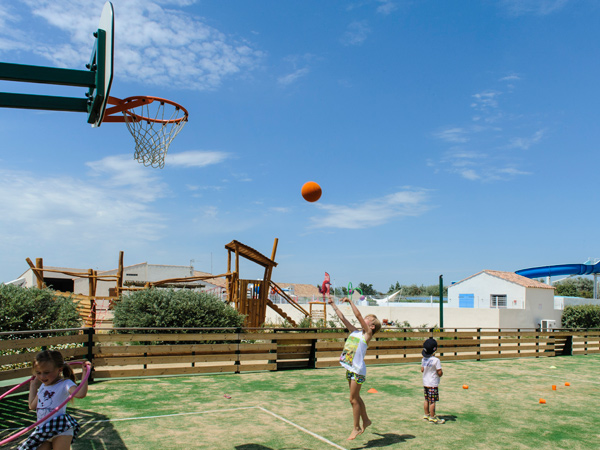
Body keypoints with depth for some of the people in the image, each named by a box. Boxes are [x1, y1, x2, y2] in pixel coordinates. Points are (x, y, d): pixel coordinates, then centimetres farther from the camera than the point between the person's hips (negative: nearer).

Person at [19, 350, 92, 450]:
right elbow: (32, 406, 25)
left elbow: (80, 394, -29)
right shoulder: (42, 386, 14)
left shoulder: (64, 383, -10)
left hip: (61, 430, -7)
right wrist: (33, 386, 27)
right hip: (43, 431, 7)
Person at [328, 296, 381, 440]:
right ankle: (365, 420, 33)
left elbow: (358, 315, -15)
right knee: (356, 397, 17)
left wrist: (350, 301, -9)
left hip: (358, 370, -7)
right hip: (350, 368, 7)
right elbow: (342, 317, 14)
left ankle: (356, 428, 11)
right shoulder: (354, 332, 12)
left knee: (353, 399, -1)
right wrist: (333, 304, 13)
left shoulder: (368, 334, -6)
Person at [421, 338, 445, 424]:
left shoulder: (423, 359, 1)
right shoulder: (436, 360, -20)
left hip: (425, 383, 7)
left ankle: (426, 415, 27)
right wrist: (441, 372, 3)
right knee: (432, 401, 1)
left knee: (426, 400, 16)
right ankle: (432, 418, 8)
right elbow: (440, 373, -18)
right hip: (433, 384, -7)